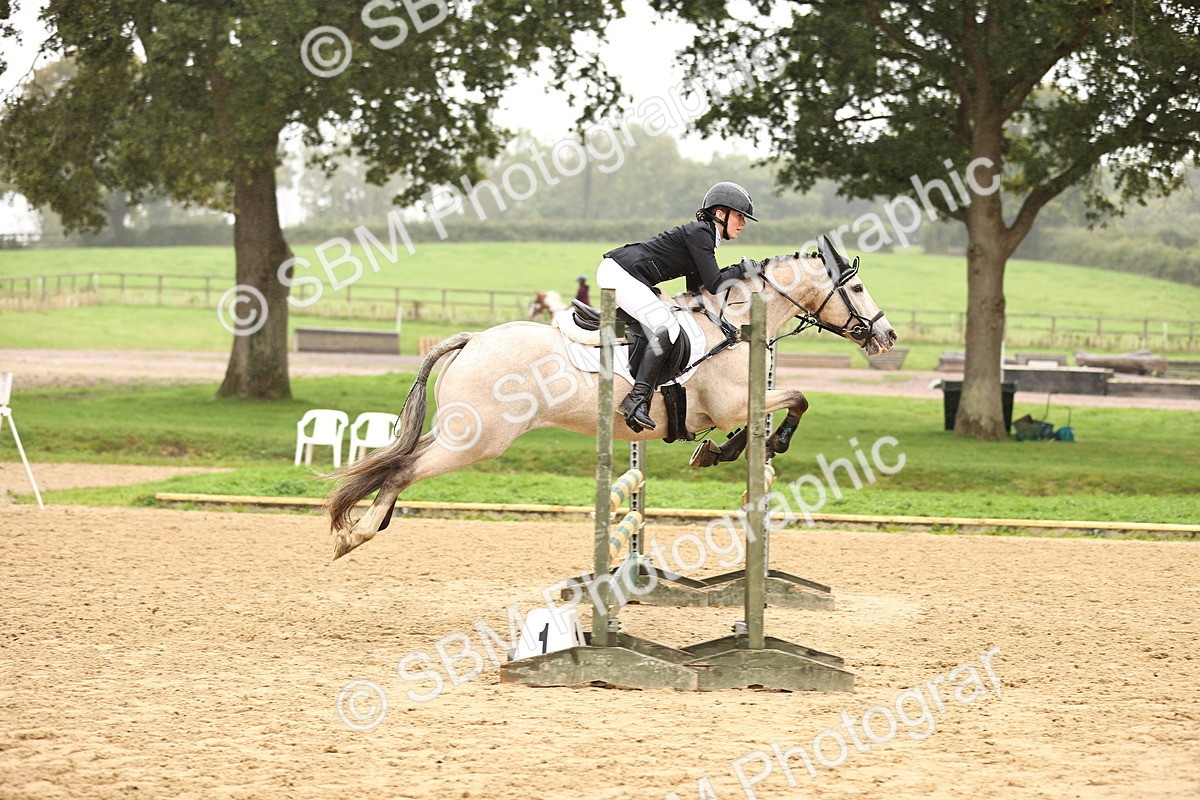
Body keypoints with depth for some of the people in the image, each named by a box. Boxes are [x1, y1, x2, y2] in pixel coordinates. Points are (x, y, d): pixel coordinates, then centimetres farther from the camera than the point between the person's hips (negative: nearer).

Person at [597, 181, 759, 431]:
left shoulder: (704, 235, 17)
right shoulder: (699, 233, -13)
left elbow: (695, 287, 20)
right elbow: (714, 284, -17)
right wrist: (744, 269, -4)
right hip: (619, 273, -11)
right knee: (667, 329, -20)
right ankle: (637, 399, -25)